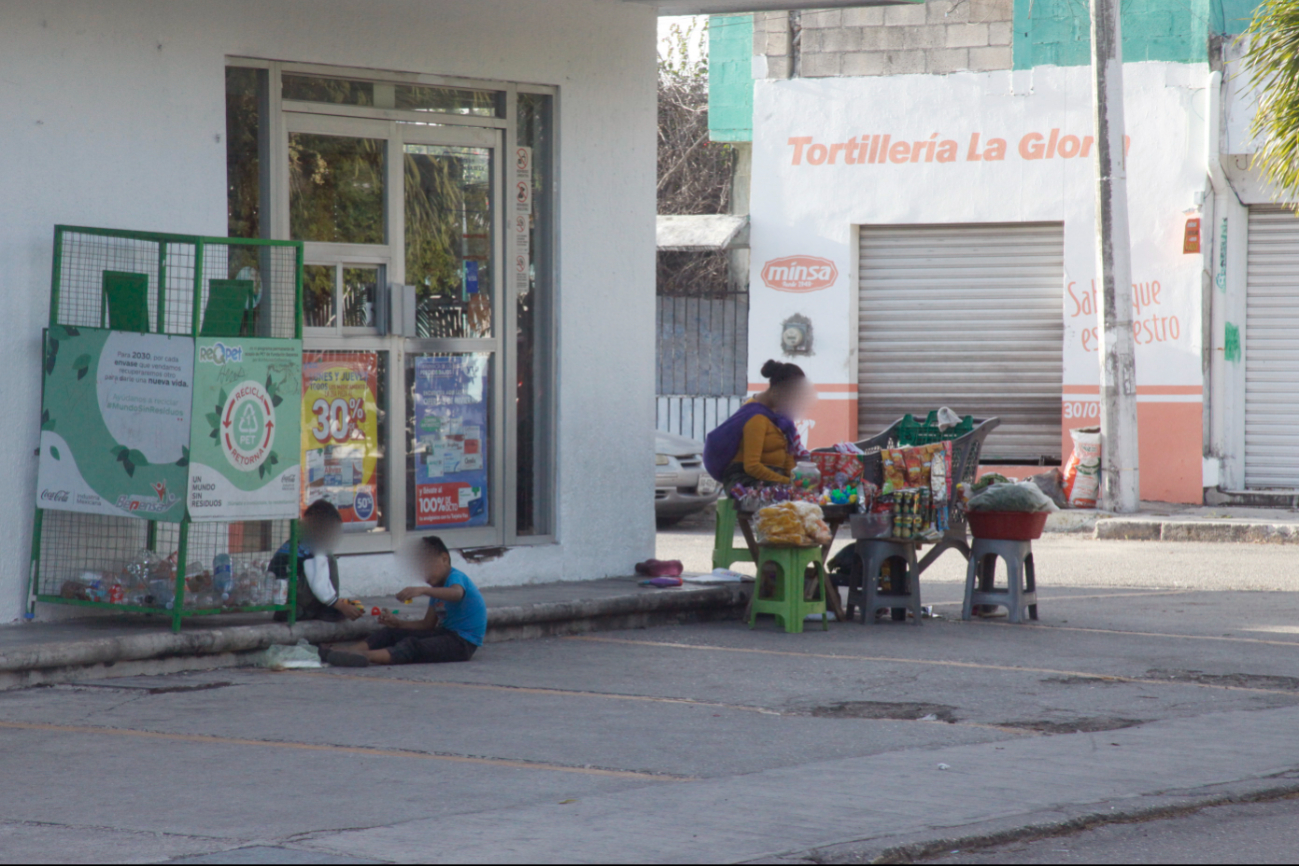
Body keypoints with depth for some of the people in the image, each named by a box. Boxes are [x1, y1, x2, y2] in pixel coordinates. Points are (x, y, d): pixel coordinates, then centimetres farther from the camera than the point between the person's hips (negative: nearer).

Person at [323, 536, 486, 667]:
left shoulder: (456, 577, -9)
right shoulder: (438, 586, 22)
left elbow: (457, 593, -35)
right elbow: (428, 624, 19)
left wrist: (423, 590, -49)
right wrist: (398, 623, 4)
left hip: (463, 643, -10)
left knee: (412, 645, -32)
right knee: (392, 633, 2)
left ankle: (366, 656, -52)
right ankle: (351, 650, -16)